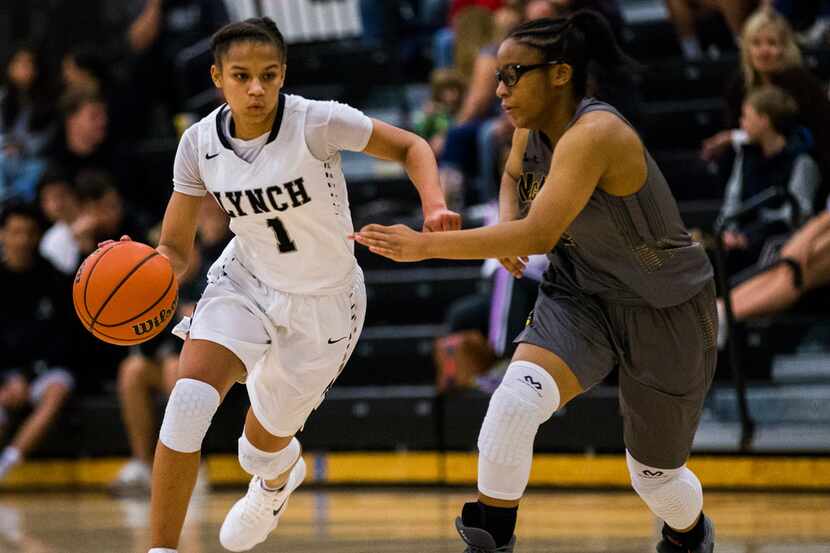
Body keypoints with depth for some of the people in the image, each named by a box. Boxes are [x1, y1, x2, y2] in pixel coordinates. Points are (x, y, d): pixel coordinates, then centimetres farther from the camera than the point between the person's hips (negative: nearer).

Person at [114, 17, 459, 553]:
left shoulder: (317, 123, -25)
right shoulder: (200, 143, -13)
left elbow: (410, 147, -13)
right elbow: (175, 250, -7)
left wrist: (435, 206, -32)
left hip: (323, 303, -2)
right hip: (244, 282, 2)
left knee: (263, 449, 11)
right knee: (189, 399, -25)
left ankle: (278, 478, 52)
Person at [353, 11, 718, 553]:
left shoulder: (594, 134, -31)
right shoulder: (534, 127, -5)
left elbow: (539, 234, -41)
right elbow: (514, 174, 21)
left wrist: (423, 245, -42)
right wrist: (506, 228, -1)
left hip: (665, 314, -6)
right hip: (583, 294, 6)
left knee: (655, 473, 11)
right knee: (516, 401, -25)